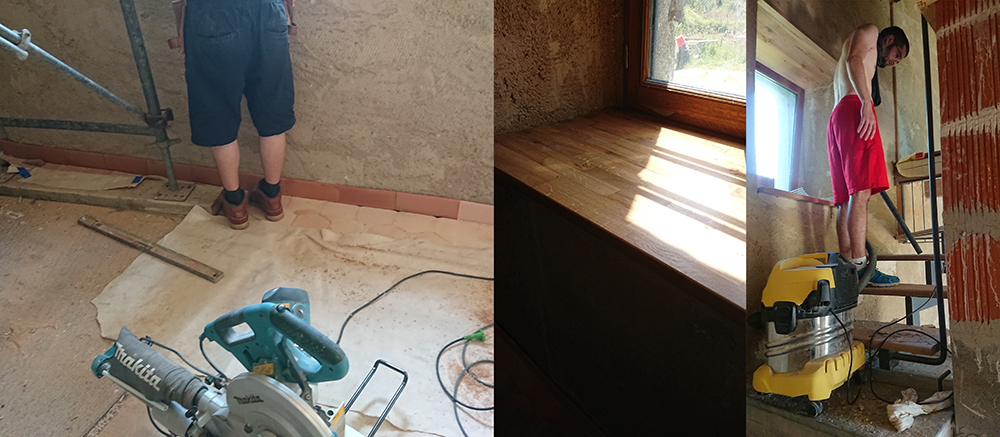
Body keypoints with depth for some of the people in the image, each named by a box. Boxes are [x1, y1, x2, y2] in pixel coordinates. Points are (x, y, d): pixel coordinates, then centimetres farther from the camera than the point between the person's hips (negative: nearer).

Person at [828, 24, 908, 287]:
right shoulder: (869, 32, 13)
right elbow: (854, 59, -8)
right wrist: (866, 103, -22)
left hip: (836, 118, 10)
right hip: (854, 108, -9)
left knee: (847, 199, 0)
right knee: (861, 192, -19)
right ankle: (859, 264, -27)